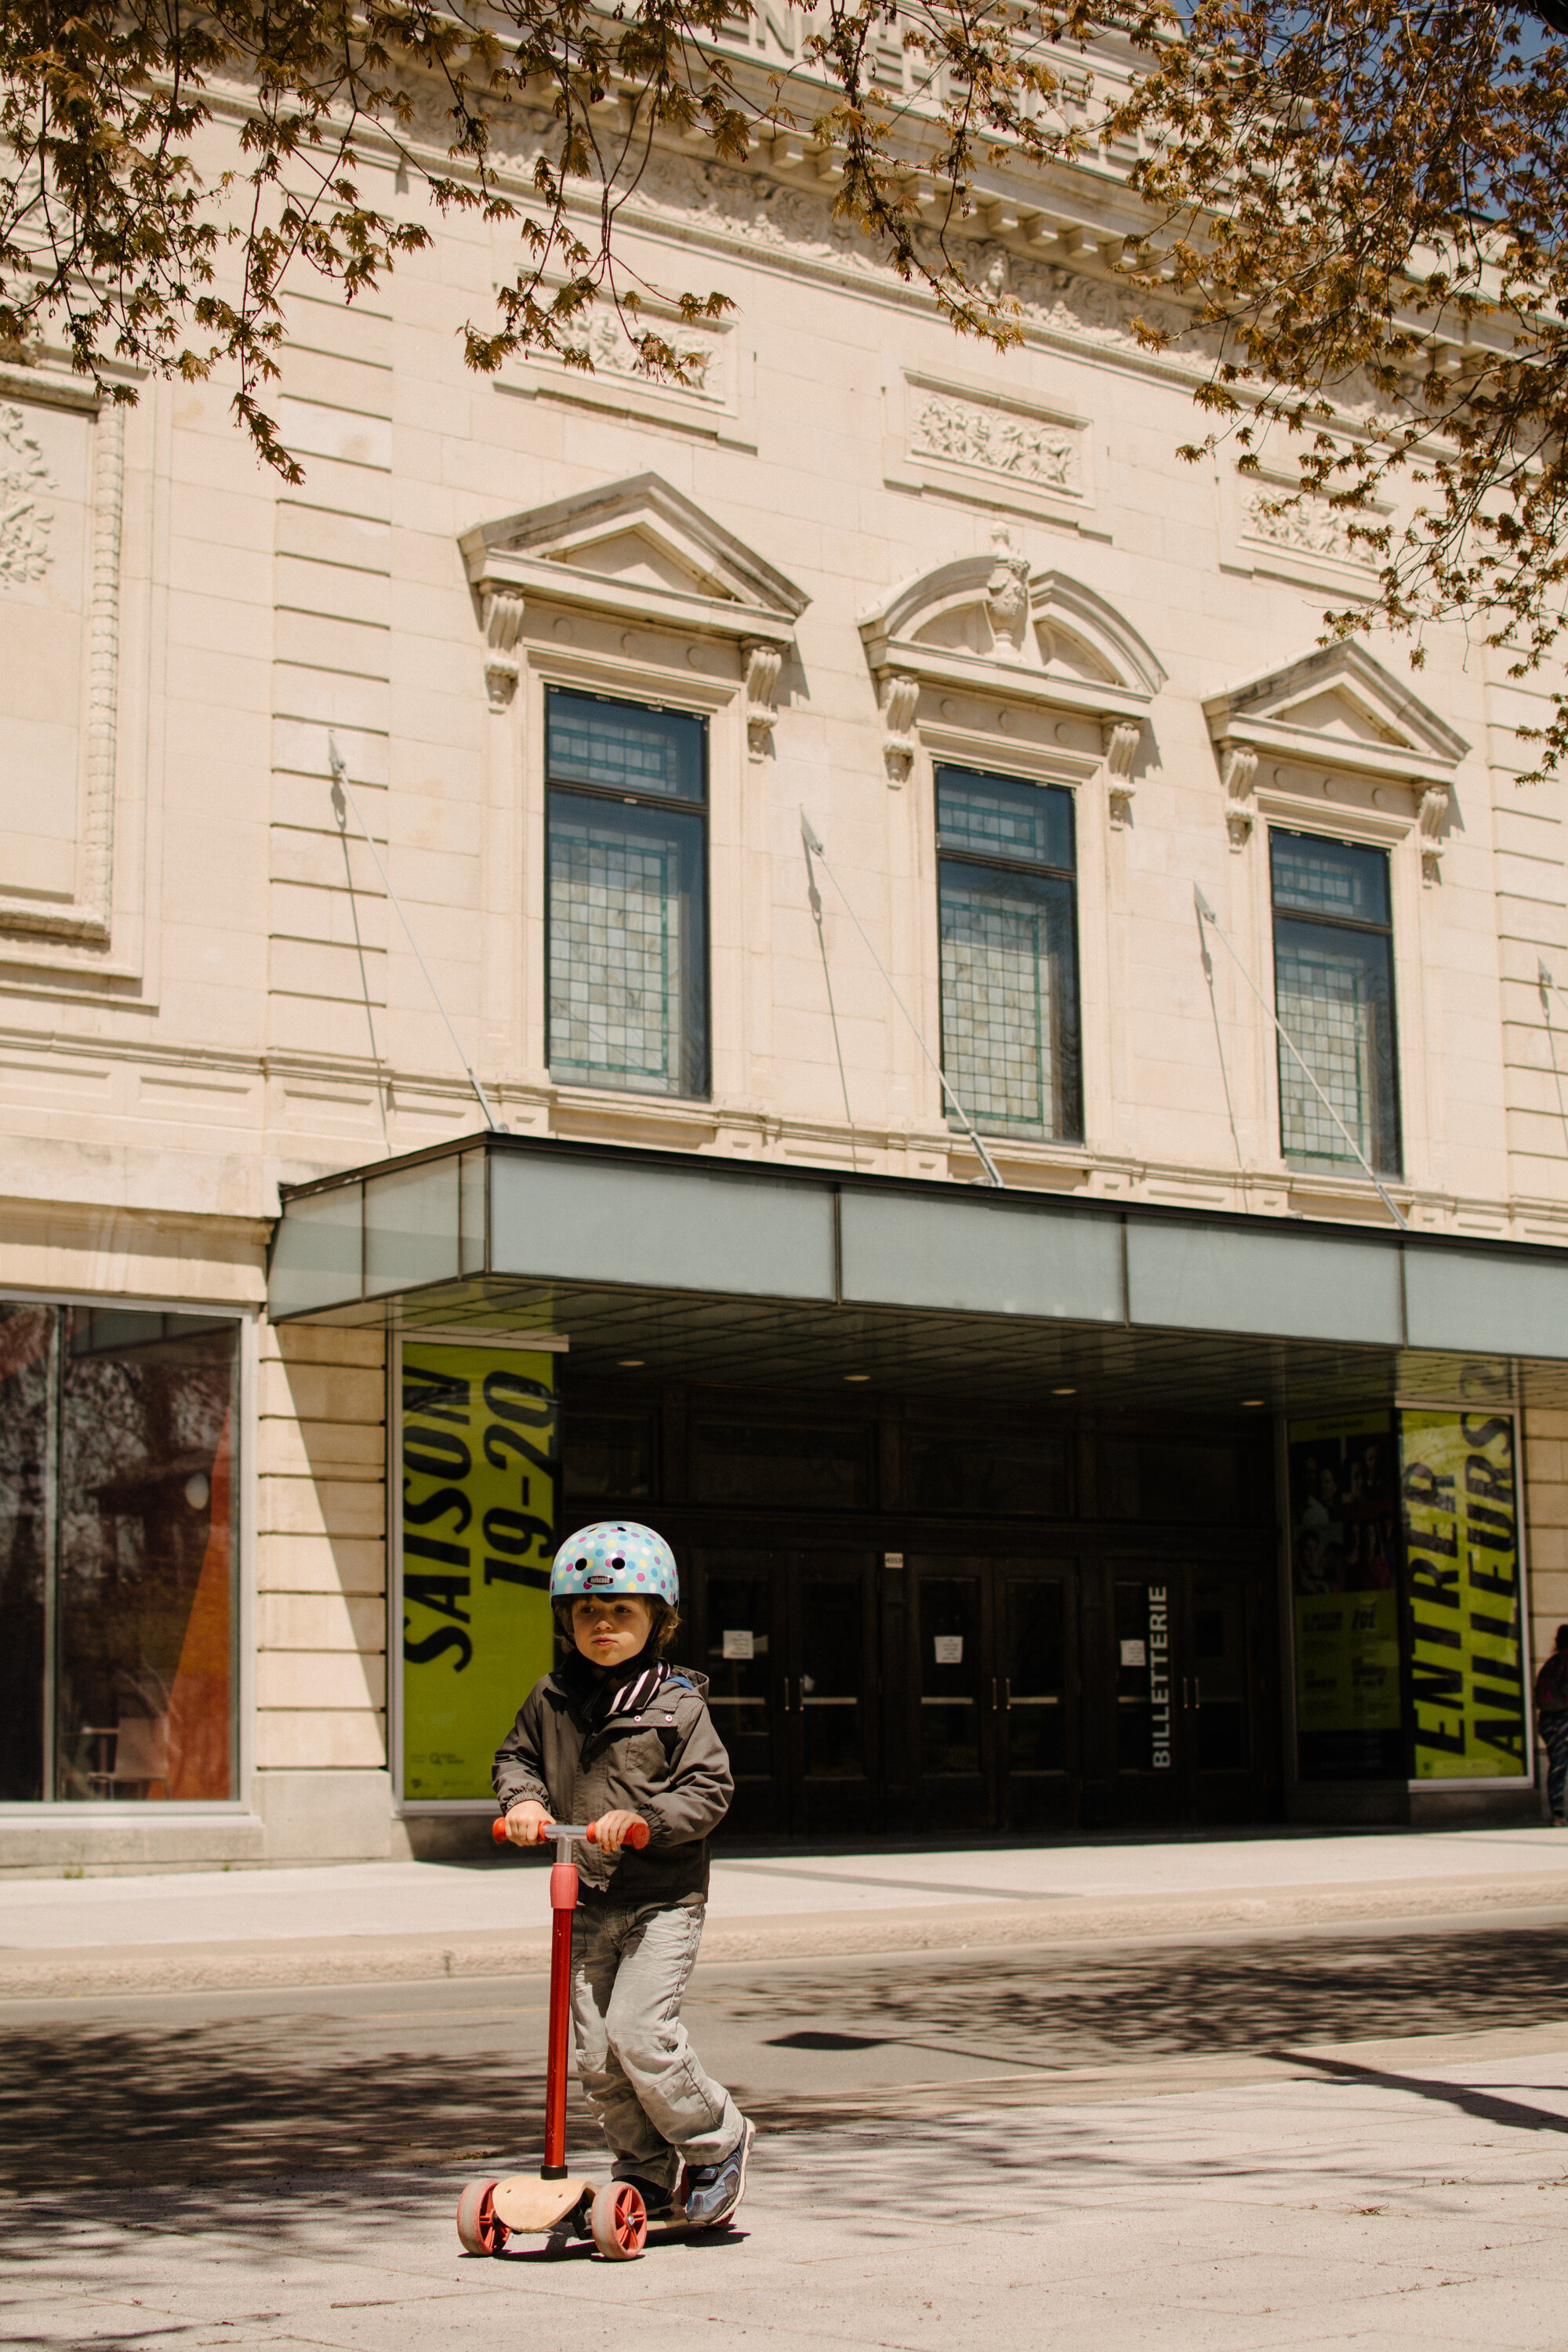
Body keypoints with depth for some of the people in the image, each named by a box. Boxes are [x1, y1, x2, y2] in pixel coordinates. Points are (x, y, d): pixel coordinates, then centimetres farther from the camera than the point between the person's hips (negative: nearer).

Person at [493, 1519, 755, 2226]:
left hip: (662, 1901, -5)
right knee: (595, 2052, 5)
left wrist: (643, 1819, -23)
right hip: (585, 1901, 5)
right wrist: (522, 1798, -1)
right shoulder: (551, 1699, 6)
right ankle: (647, 2176, 22)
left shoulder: (677, 1703, -7)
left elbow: (709, 1790, -10)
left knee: (638, 2031, -16)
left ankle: (717, 2141, 7)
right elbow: (516, 1756, 20)